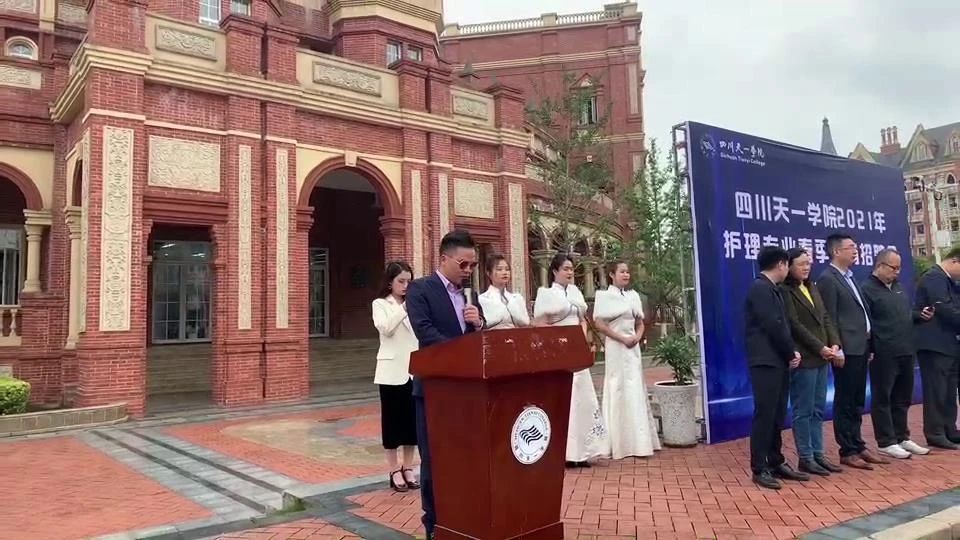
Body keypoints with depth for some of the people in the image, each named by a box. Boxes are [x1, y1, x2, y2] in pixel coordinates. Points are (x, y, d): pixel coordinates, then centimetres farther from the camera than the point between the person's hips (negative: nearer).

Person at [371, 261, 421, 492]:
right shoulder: (380, 304, 1)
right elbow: (385, 328, -17)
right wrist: (404, 307, -20)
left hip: (414, 369, 3)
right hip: (392, 370, -3)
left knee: (412, 418, 7)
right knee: (392, 419, 3)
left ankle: (408, 468, 19)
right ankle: (395, 471, 12)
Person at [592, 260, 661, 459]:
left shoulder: (633, 295, 12)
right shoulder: (604, 295, -5)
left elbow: (640, 323, 17)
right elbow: (599, 323, -11)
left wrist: (637, 337, -3)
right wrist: (622, 338, -14)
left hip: (633, 348, 6)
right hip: (616, 348, -6)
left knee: (636, 391, 8)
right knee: (619, 391, -4)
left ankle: (638, 441, 15)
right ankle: (621, 443, 2)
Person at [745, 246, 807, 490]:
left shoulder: (771, 289, 17)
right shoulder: (760, 288, -13)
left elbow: (782, 324, 17)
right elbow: (773, 325, -18)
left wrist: (791, 352, 3)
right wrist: (791, 353, -6)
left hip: (779, 361, 9)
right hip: (766, 361, -9)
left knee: (777, 415, 13)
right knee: (764, 415, -5)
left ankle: (776, 462, 22)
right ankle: (759, 469, 1)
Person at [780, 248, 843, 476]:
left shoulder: (812, 288, 16)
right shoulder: (785, 291, -9)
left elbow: (826, 318, 12)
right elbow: (795, 326, -14)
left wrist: (834, 344, -2)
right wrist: (821, 348, -14)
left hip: (822, 358, 8)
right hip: (804, 359, -8)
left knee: (818, 410, 12)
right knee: (803, 411, 0)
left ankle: (818, 454, 19)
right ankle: (805, 458, 8)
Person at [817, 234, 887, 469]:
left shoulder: (849, 277, 17)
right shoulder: (828, 279, -12)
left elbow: (862, 313, 18)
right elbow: (829, 319, -16)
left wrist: (868, 346, 15)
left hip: (860, 348, 9)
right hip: (847, 350, -9)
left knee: (857, 402, 15)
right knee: (845, 403, 0)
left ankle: (858, 445, 24)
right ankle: (847, 452, 8)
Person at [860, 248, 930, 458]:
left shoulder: (898, 286, 16)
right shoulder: (866, 289, -9)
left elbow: (907, 313, 26)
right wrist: (869, 349, -17)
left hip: (905, 351, 8)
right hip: (884, 354, -8)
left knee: (902, 398, 14)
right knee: (882, 398, 2)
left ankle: (902, 438, 25)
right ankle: (886, 442, 8)